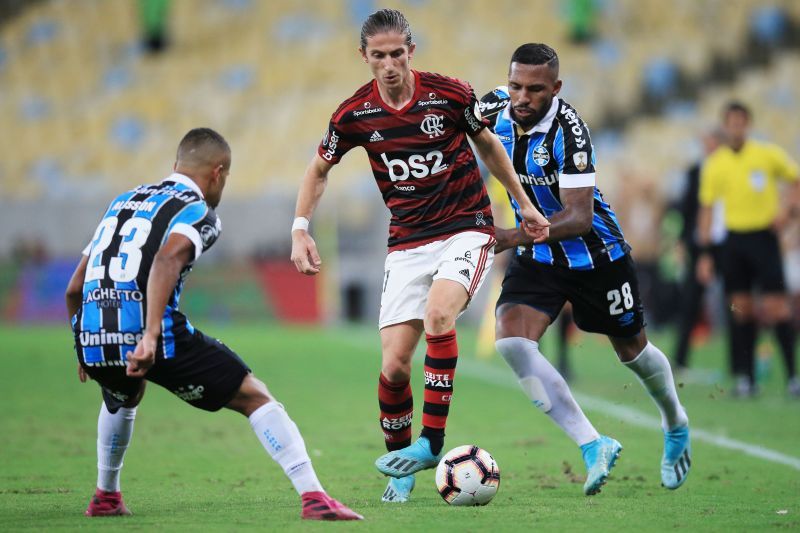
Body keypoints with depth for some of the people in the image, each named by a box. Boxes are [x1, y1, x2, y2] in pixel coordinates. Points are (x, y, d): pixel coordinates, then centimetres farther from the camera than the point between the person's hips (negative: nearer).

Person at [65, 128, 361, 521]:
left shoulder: (123, 202, 26)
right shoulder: (198, 212, 5)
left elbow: (74, 289, 27)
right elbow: (167, 259, -19)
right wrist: (150, 335, -29)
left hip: (91, 339, 6)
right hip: (145, 334, -6)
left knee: (123, 397, 40)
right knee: (255, 397, 3)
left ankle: (105, 497, 41)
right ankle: (313, 498, -9)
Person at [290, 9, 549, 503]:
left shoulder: (450, 93, -10)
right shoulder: (354, 114, -6)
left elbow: (488, 144, 9)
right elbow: (319, 169, 12)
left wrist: (524, 204, 10)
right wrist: (300, 229, 1)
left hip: (466, 230, -2)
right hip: (407, 243, 2)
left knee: (437, 314, -31)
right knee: (394, 365, -7)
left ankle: (432, 442, -23)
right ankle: (402, 468, 15)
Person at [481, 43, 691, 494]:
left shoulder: (568, 129, -30)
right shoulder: (495, 107, -13)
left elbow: (579, 217, -32)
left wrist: (513, 237, -42)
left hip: (595, 252, -4)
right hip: (538, 256, 4)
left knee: (633, 351, 15)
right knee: (512, 341, -21)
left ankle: (676, 425, 48)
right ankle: (594, 446, -15)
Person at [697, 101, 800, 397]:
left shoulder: (768, 154, -1)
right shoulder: (715, 164, 5)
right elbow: (706, 208, 9)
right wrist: (704, 253, 5)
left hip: (764, 235, -2)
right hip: (735, 238, 2)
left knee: (776, 307, -10)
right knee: (741, 308, 1)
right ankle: (745, 377, 6)